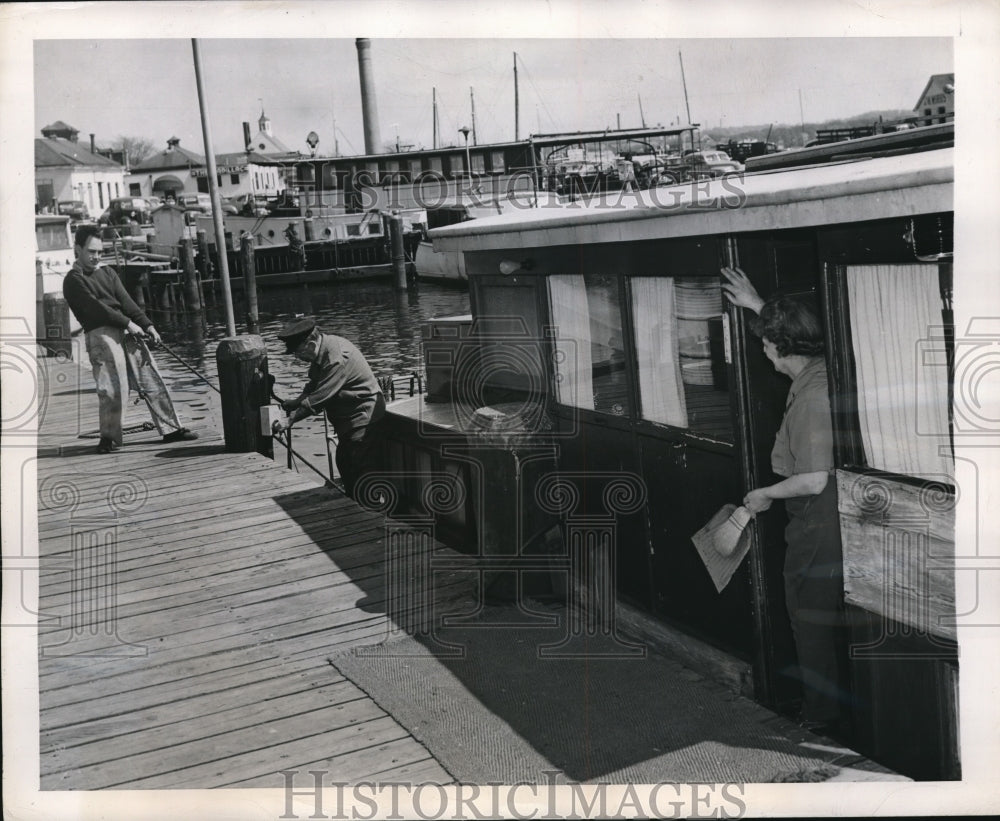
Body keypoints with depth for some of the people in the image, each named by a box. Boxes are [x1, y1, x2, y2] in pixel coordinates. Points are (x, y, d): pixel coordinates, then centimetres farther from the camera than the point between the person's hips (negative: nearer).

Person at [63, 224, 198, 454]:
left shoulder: (107, 272, 20)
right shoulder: (73, 281, 0)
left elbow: (126, 301, 11)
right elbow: (95, 307, -11)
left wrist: (147, 325, -1)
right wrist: (128, 323, -16)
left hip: (127, 331, 6)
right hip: (101, 334, -6)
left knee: (151, 379, 4)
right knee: (112, 386, -11)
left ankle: (171, 428, 8)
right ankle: (109, 437, 1)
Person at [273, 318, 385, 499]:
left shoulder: (337, 358, -28)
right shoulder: (322, 351, 4)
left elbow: (319, 397, -28)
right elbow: (314, 385, 15)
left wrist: (290, 420, -23)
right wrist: (296, 402, -1)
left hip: (364, 418, -11)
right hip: (348, 420, 11)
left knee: (362, 469, -8)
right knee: (344, 464, 17)